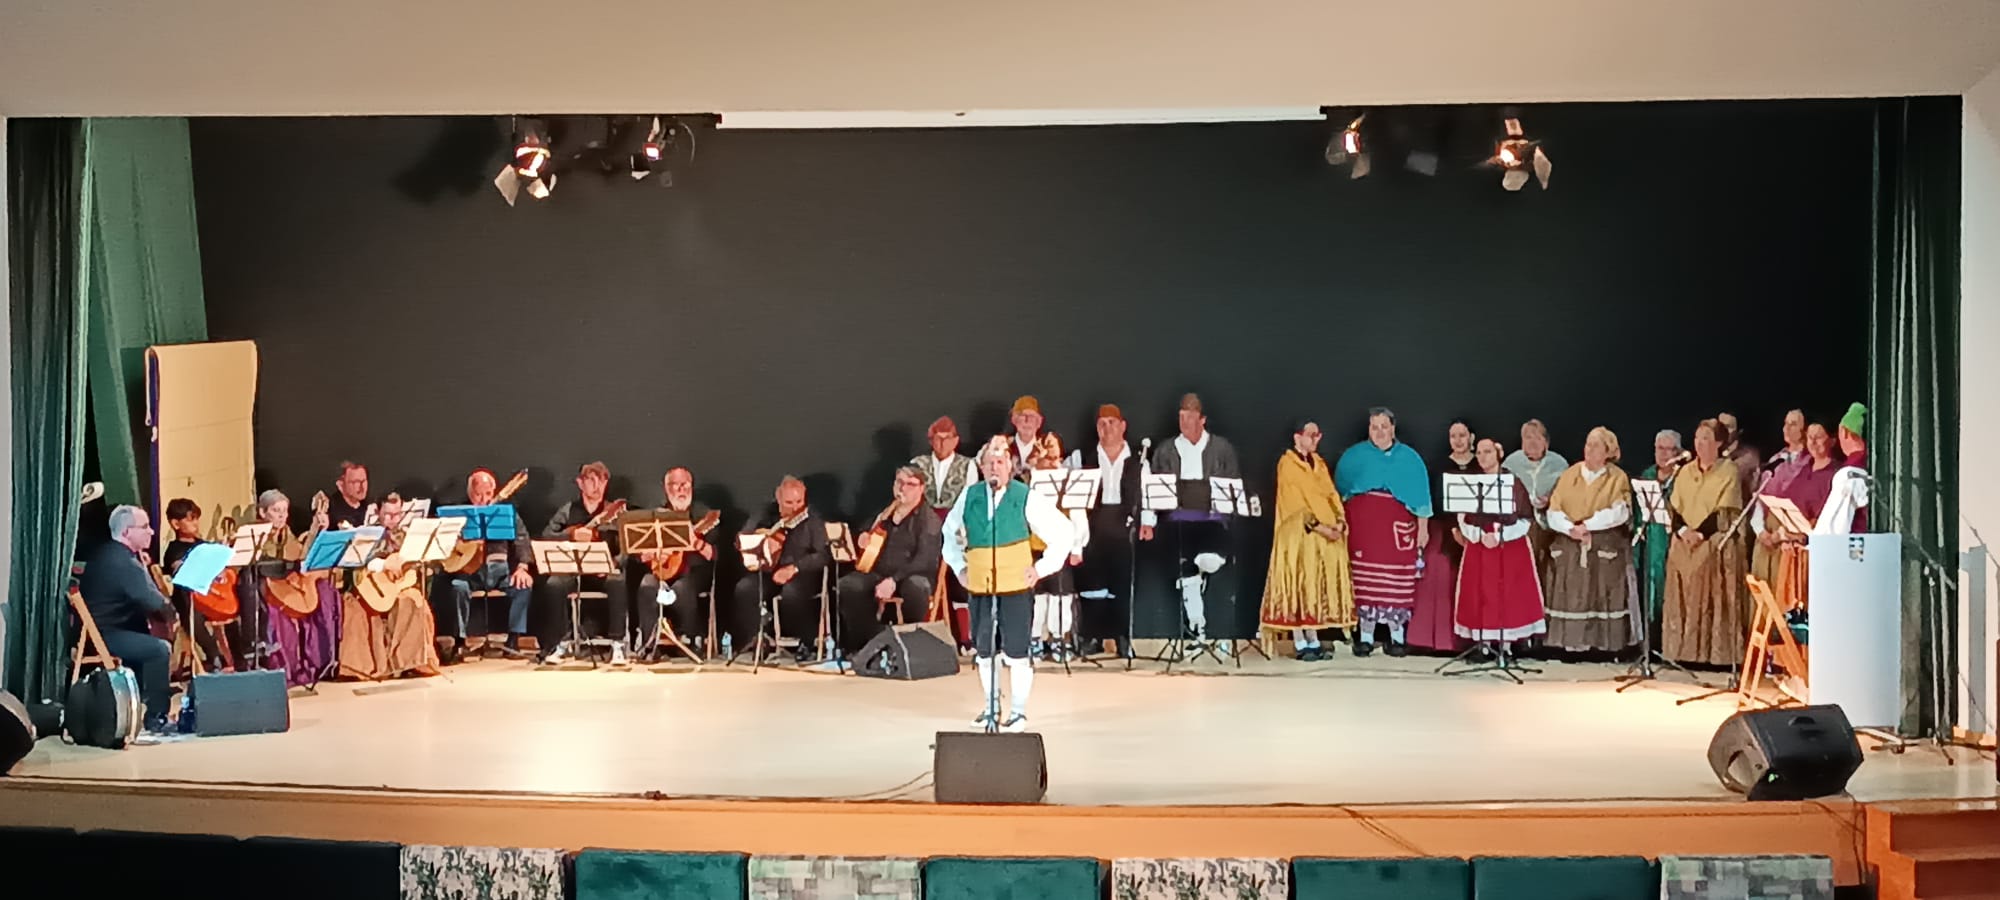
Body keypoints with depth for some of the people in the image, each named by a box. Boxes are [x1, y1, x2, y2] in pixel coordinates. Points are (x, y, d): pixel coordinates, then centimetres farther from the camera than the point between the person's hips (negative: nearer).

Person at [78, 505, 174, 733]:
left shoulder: (105, 554, 13)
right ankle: (155, 718, -14)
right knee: (160, 648, -19)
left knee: (147, 639, 25)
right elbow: (153, 602, -25)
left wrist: (142, 567, 5)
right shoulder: (123, 562, -19)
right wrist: (166, 604, -5)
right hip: (104, 635, -11)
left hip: (96, 629, 11)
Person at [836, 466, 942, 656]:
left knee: (915, 587, -40)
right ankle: (873, 640, -17)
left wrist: (894, 580, -26)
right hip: (879, 574, 5)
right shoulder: (884, 516, 19)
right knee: (847, 585, -24)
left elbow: (924, 561, -14)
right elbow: (870, 549, 29)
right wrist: (863, 542, 3)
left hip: (912, 576, -5)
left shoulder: (929, 521, 0)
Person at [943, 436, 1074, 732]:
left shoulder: (1026, 498, -7)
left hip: (1015, 586, -4)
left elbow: (1063, 533, -2)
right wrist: (959, 566, 16)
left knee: (1016, 652, -2)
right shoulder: (969, 497, 4)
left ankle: (1018, 712, 9)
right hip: (978, 586, 4)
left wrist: (1042, 568, -3)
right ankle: (989, 708, 26)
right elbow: (950, 533, 22)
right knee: (982, 650, 11)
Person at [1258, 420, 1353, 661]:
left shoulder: (1319, 463, 16)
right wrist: (1318, 526, -20)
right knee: (1299, 585, -5)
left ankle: (1313, 641, 10)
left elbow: (1331, 494, 9)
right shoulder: (1287, 464, -6)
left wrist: (1339, 520, -8)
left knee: (1318, 586, 6)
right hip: (1299, 535, -7)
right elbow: (1296, 502, -14)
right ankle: (1300, 644, -3)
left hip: (1327, 535, 7)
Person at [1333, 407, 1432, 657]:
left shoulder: (1409, 458, 9)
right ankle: (1365, 637, 2)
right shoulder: (1353, 455, 11)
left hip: (1397, 524, 0)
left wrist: (1423, 527, 1)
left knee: (1396, 580, -4)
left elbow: (1420, 494, 7)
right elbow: (1340, 490, 14)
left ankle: (1397, 637, 2)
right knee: (1365, 578, -2)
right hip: (1363, 521, 0)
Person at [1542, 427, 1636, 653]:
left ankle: (1604, 646, -2)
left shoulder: (1618, 478, 2)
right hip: (1569, 549, 3)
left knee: (1604, 598, -5)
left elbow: (1619, 512, -11)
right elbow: (1554, 511, 2)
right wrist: (1571, 529, -16)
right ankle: (1571, 643, 2)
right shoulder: (1569, 475, 10)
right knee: (1571, 598, -1)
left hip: (1606, 549, -3)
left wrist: (1587, 526, -15)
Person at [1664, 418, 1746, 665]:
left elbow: (1725, 512, -9)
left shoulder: (1729, 471, -2)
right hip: (1684, 546, 5)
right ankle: (1686, 652, 5)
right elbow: (1674, 508, 8)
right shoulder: (1685, 472, 13)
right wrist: (1683, 530, -10)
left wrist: (1700, 533, -16)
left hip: (1716, 546, -5)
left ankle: (1716, 653, -4)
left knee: (1714, 601, -6)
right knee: (1684, 602, 2)